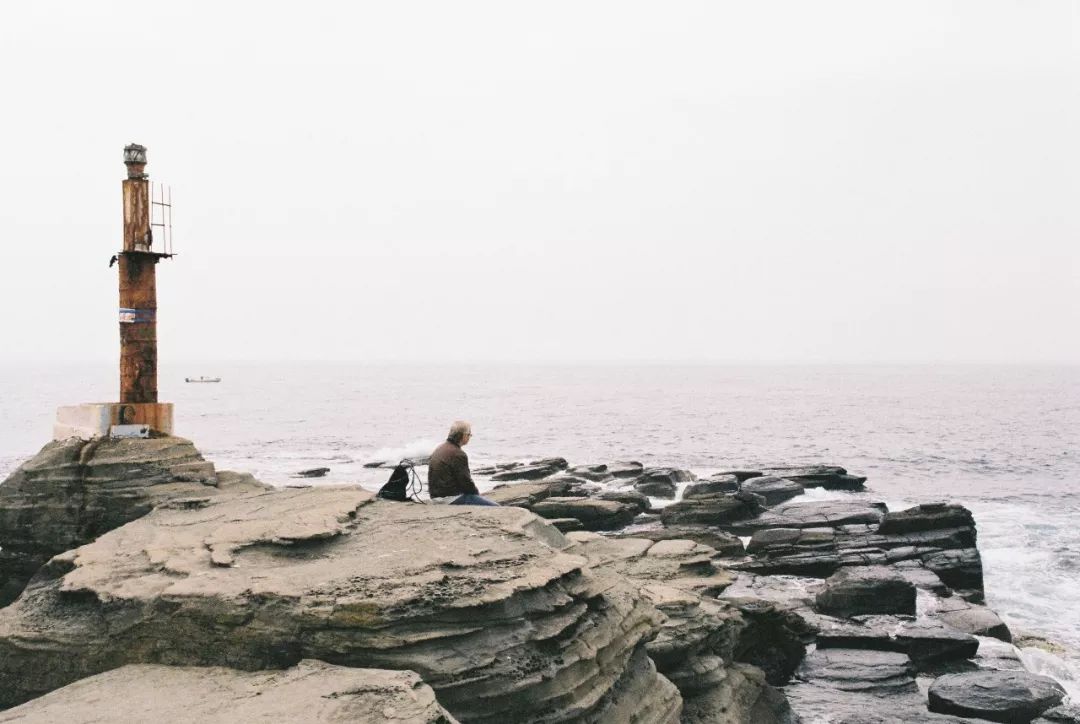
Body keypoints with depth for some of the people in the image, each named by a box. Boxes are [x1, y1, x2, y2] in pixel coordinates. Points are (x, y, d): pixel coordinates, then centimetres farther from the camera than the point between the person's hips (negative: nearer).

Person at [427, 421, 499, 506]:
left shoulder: (439, 449, 14)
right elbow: (465, 481, -16)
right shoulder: (458, 454, -16)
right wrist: (477, 493, 3)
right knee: (495, 507, -11)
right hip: (452, 498, -10)